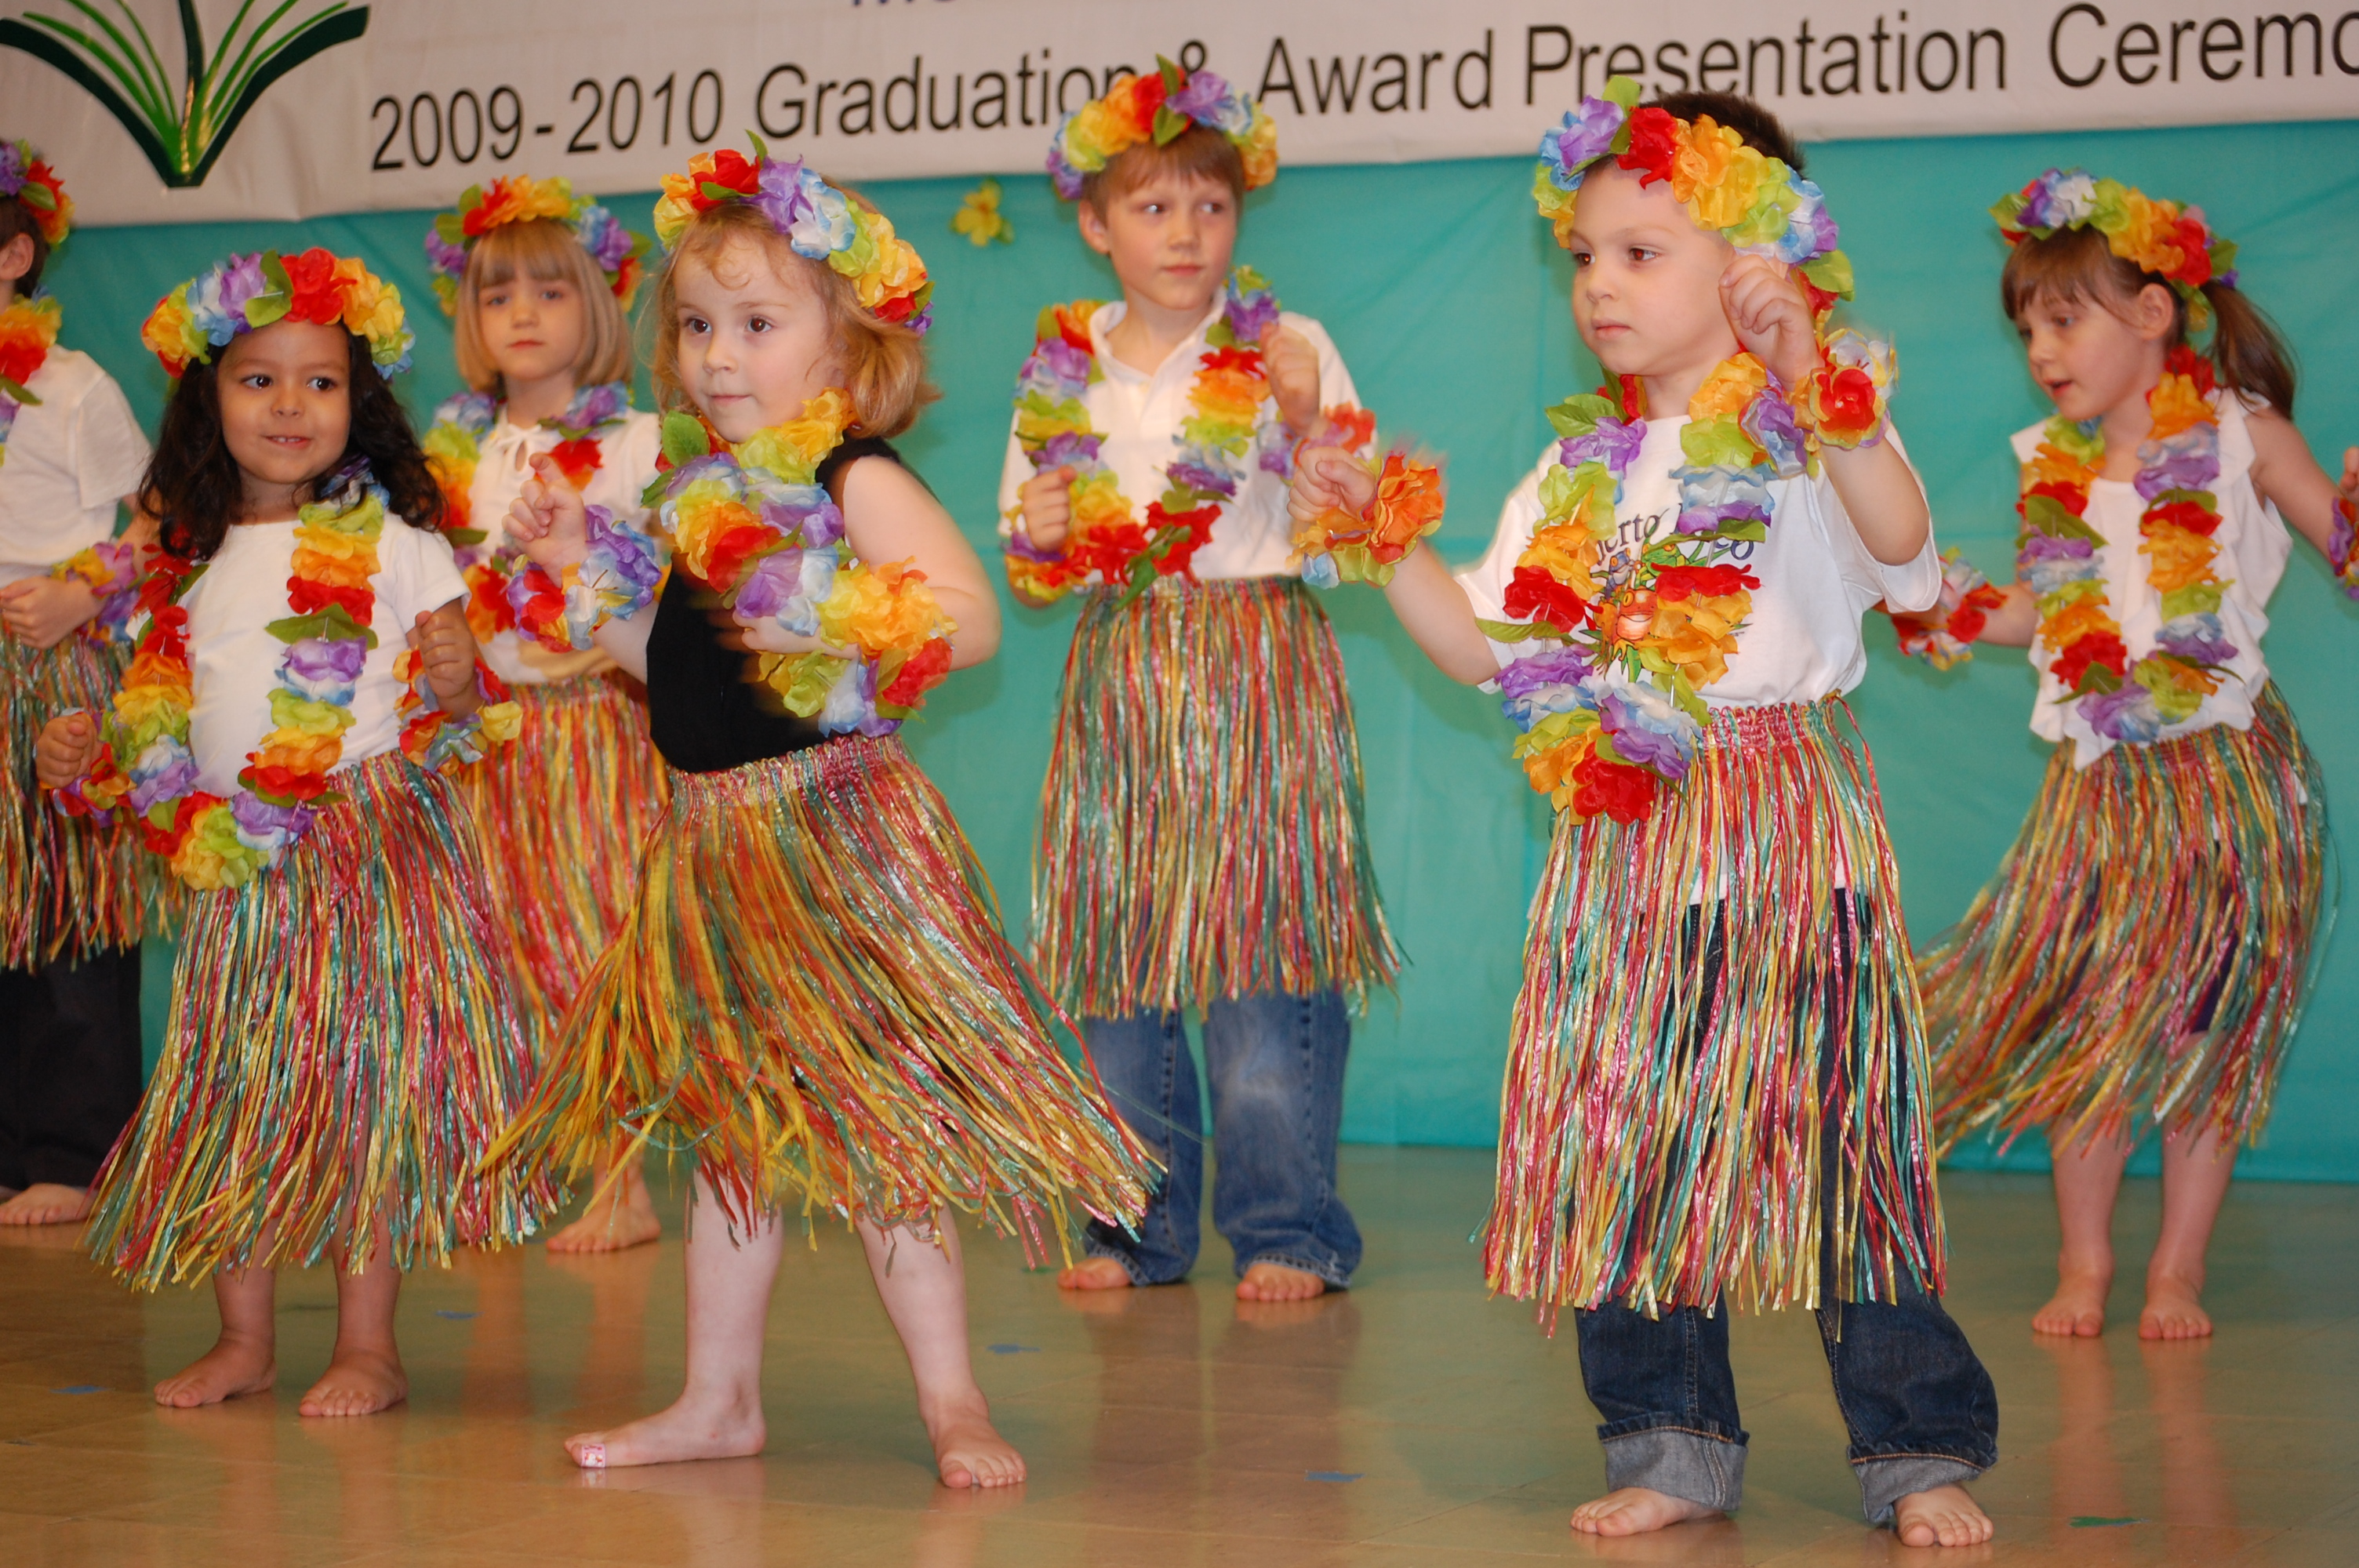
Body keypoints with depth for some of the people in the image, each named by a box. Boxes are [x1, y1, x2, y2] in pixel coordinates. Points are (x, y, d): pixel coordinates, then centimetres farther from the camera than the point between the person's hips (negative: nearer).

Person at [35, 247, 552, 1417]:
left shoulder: (392, 543, -3)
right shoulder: (195, 566, 11)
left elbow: (456, 703, 0)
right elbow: (166, 714, 17)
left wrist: (457, 681, -18)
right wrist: (92, 760, 3)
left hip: (372, 852, -5)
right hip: (238, 865, 5)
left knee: (361, 1079, -3)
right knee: (233, 1089, 7)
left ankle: (368, 1343, 6)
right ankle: (243, 1339, 18)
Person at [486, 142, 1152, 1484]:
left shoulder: (856, 481, -11)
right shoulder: (704, 497, 13)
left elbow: (972, 616, -22)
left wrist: (833, 619, -33)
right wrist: (580, 575, 14)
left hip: (830, 823, -8)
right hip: (714, 841, 8)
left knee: (864, 1120, -6)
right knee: (732, 1125, 14)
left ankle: (951, 1397, 4)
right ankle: (721, 1396, 24)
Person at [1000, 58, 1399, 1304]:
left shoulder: (1286, 349, 2)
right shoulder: (1061, 372, 11)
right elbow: (1031, 578, 16)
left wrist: (1311, 417, -18)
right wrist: (1039, 543, -6)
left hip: (1259, 671, -3)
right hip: (1120, 676, 4)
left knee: (1263, 940, -7)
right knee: (1117, 954, 4)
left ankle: (1286, 1228, 1)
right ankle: (1143, 1224, 14)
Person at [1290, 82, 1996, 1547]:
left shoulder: (1810, 436, -4)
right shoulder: (1582, 469, 14)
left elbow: (1902, 546, -26)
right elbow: (1486, 644, 16)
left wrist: (1816, 379, -35)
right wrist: (1383, 541, 7)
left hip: (1786, 825, -6)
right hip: (1626, 835, 6)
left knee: (1840, 1131, -3)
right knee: (1622, 1139, 5)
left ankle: (1923, 1450, 8)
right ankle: (1672, 1442, 17)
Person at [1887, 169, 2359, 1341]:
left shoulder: (2242, 434, -2)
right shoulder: (2057, 467, 9)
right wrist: (1945, 607, 7)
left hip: (2221, 767, -4)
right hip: (2098, 779, 4)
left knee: (2203, 1025, 1)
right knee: (2083, 1022, 2)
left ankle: (2177, 1270, 11)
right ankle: (2083, 1265, 14)